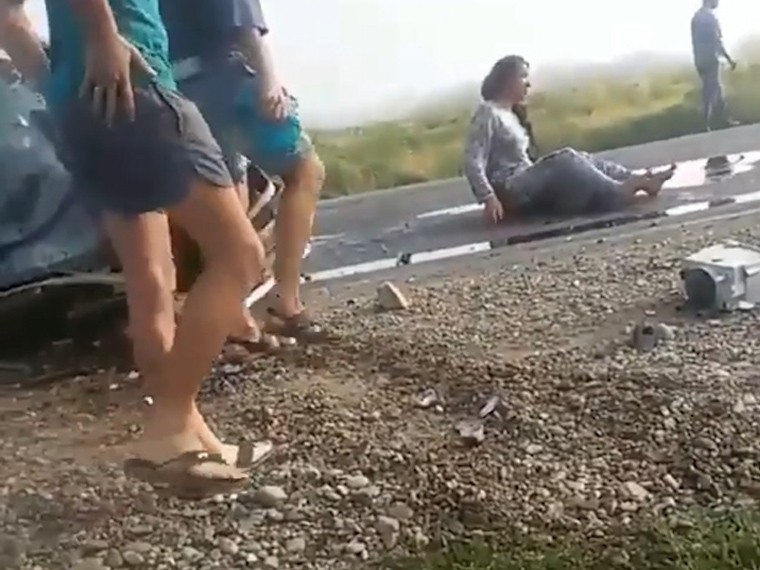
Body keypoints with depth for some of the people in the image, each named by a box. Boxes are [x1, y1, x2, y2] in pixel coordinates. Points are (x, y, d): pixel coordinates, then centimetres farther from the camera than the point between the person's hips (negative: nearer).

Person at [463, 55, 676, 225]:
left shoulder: (512, 113, 18)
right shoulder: (488, 114, -11)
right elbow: (473, 163, -19)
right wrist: (489, 198, -28)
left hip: (527, 184, 9)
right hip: (511, 192, -9)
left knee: (576, 159, -3)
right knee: (566, 162, -19)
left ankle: (637, 181, -9)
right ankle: (618, 192, -19)